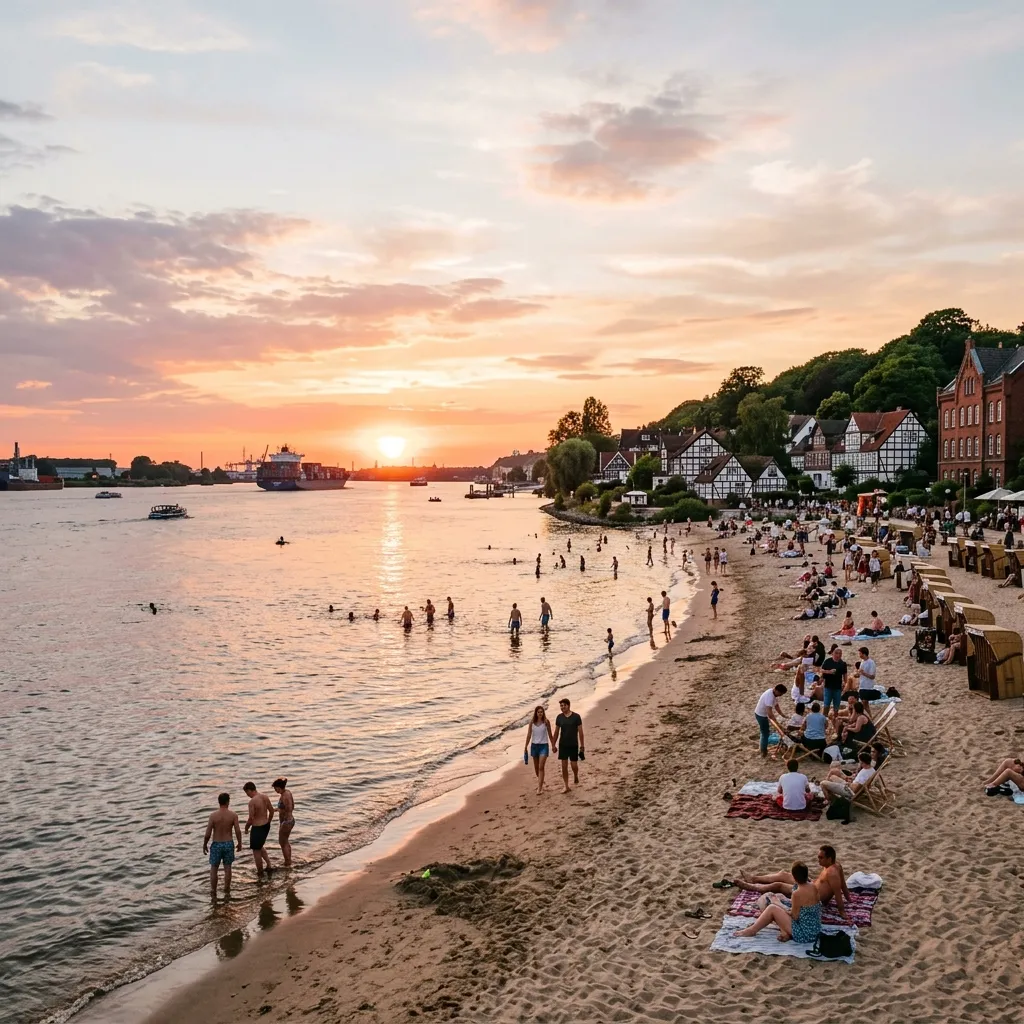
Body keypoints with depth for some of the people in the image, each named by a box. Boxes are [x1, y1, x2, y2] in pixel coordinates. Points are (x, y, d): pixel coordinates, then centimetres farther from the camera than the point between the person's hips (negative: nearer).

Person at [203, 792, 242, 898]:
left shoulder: (213, 816, -13)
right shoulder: (233, 815, -10)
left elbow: (208, 834, -12)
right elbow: (238, 831, -9)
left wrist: (204, 845, 5)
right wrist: (239, 843, 6)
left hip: (216, 845, -1)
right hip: (229, 844, 1)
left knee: (214, 869, 13)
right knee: (227, 868, 13)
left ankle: (213, 893, 18)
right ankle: (226, 892, 20)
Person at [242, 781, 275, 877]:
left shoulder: (252, 802, -22)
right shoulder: (265, 797, 1)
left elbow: (251, 818, -20)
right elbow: (272, 811, 10)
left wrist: (246, 828, -3)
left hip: (257, 827, -8)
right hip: (266, 826, 8)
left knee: (256, 850, 10)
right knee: (260, 846, 28)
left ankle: (260, 873, 21)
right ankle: (269, 865, 23)